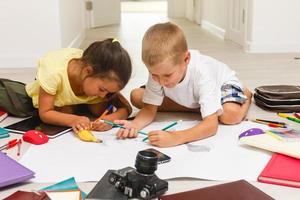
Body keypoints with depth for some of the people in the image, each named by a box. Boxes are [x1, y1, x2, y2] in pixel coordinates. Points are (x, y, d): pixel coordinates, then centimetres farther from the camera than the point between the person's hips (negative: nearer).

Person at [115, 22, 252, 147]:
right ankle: (197, 107, -6)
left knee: (230, 114, -39)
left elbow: (211, 125, -49)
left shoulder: (201, 74, -44)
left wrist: (175, 138, -64)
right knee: (136, 96, -13)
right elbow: (150, 109, -22)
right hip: (187, 98, 4)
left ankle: (245, 96, 0)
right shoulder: (158, 70, -32)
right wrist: (134, 125, -46)